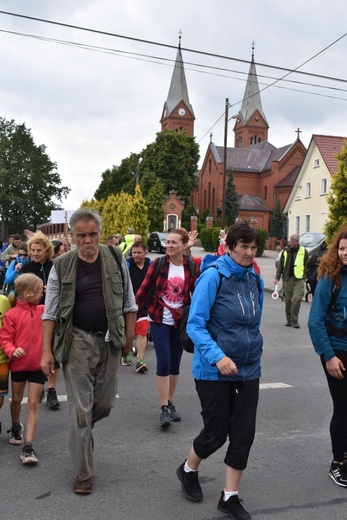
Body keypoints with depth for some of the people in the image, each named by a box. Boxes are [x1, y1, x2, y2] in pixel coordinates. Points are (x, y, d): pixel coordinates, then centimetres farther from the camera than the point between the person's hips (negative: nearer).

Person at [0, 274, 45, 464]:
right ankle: (16, 427, 49)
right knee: (16, 400, 20)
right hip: (18, 364, -1)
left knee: (33, 404, -1)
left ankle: (28, 447, 2)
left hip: (38, 365, 1)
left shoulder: (43, 310, 0)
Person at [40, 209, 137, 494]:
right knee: (80, 408, 0)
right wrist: (47, 350, -5)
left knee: (104, 404, 11)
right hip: (77, 342, -2)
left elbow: (129, 303, 8)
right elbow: (50, 312, 0)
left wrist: (129, 337, 5)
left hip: (109, 342, 2)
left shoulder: (116, 259, 1)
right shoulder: (61, 266, -3)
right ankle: (84, 473, 14)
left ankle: (80, 432, 44)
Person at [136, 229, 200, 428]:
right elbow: (144, 290, -4)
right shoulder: (158, 264, -7)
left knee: (175, 364, 12)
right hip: (160, 321, -2)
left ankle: (170, 403, 29)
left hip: (180, 322, 2)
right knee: (163, 363, -7)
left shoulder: (193, 267, -3)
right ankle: (164, 408, 3)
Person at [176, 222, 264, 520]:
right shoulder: (213, 276, -15)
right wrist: (218, 357, -29)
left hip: (248, 370, 5)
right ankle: (188, 470, 37)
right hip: (214, 371, -5)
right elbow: (195, 325, -18)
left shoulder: (256, 280, 4)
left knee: (244, 434, 7)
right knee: (216, 433, 5)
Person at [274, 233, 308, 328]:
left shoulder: (304, 252, 4)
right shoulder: (285, 251, 10)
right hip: (287, 279, 3)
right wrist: (277, 277, 4)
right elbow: (280, 265, 11)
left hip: (299, 279, -2)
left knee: (297, 298, -15)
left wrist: (305, 277, 1)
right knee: (288, 300, 5)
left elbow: (307, 266, 6)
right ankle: (289, 320, 18)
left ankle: (295, 320, -4)